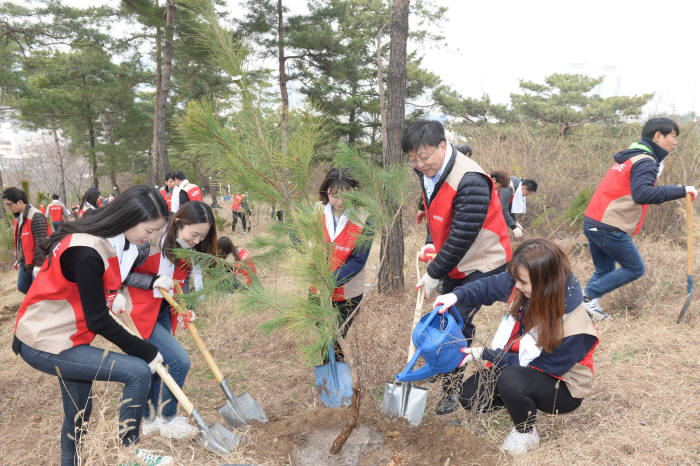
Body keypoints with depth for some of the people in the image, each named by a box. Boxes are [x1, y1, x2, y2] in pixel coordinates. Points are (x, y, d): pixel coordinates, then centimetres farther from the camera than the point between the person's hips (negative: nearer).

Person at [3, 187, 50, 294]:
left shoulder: (36, 217, -19)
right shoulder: (18, 217, 10)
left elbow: (41, 243, -22)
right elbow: (19, 240, 19)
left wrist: (38, 265, -22)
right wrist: (18, 260, 18)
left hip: (36, 261, -9)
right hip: (25, 260, 9)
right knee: (22, 287, 16)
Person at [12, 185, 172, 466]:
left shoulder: (104, 237, 0)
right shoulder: (86, 253, -29)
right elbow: (98, 321, -23)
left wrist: (112, 296, 1)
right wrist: (146, 351, -15)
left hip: (63, 337, 9)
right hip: (45, 345, -9)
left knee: (79, 413, 18)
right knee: (138, 372, -15)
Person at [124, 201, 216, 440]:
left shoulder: (191, 249, -5)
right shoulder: (151, 242, -27)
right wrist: (153, 281, -29)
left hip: (163, 311, 8)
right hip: (140, 312, -8)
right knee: (179, 361, -12)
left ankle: (149, 419, 37)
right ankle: (168, 419, 10)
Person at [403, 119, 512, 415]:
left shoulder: (470, 181, -29)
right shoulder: (427, 172, 0)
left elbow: (461, 238, -27)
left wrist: (434, 274, -19)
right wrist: (431, 244, 2)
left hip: (482, 264, -8)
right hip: (453, 264, 9)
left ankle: (451, 390, 6)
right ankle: (450, 379, 34)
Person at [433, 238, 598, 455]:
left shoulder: (574, 328, -33)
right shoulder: (522, 286, -18)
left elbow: (541, 367, -25)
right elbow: (490, 285, 0)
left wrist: (485, 354, -24)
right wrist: (457, 295, -17)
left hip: (562, 388, -6)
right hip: (521, 368, 6)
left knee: (511, 379, -36)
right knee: (468, 395, -6)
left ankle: (526, 434, -6)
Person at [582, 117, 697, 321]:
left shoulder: (629, 157, 18)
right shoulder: (645, 162, -12)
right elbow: (642, 194, -29)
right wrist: (680, 190, -26)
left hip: (592, 222, 9)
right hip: (610, 228, -9)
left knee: (605, 271, 17)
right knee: (635, 269, 5)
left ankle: (585, 302, 14)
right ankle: (589, 295, 0)